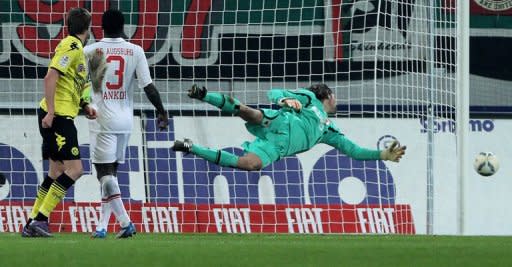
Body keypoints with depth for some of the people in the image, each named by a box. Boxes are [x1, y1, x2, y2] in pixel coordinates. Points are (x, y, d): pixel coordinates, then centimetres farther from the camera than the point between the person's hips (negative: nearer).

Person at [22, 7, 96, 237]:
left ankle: (32, 224, 12)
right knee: (75, 168, -12)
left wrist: (84, 106, 14)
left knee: (57, 171, 12)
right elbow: (50, 77, -21)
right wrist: (50, 112, -24)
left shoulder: (76, 48, 18)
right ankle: (40, 218, -16)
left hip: (60, 117, 10)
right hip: (58, 115, -10)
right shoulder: (71, 46, -12)